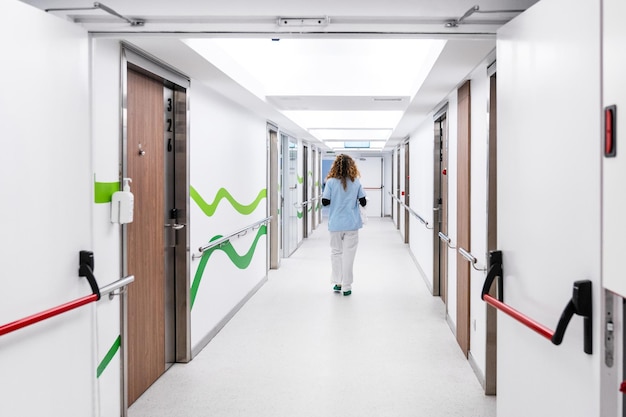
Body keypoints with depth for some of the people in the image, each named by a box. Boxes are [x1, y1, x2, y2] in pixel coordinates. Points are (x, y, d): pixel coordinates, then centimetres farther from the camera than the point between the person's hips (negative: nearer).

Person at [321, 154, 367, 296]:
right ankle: (346, 287, 7)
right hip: (351, 224, 0)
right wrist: (364, 201, 20)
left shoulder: (331, 182, -6)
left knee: (336, 252, 15)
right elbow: (363, 202, -2)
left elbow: (325, 202, -7)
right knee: (348, 254, 5)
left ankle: (337, 283, 17)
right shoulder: (356, 182, -3)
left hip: (335, 224, 0)